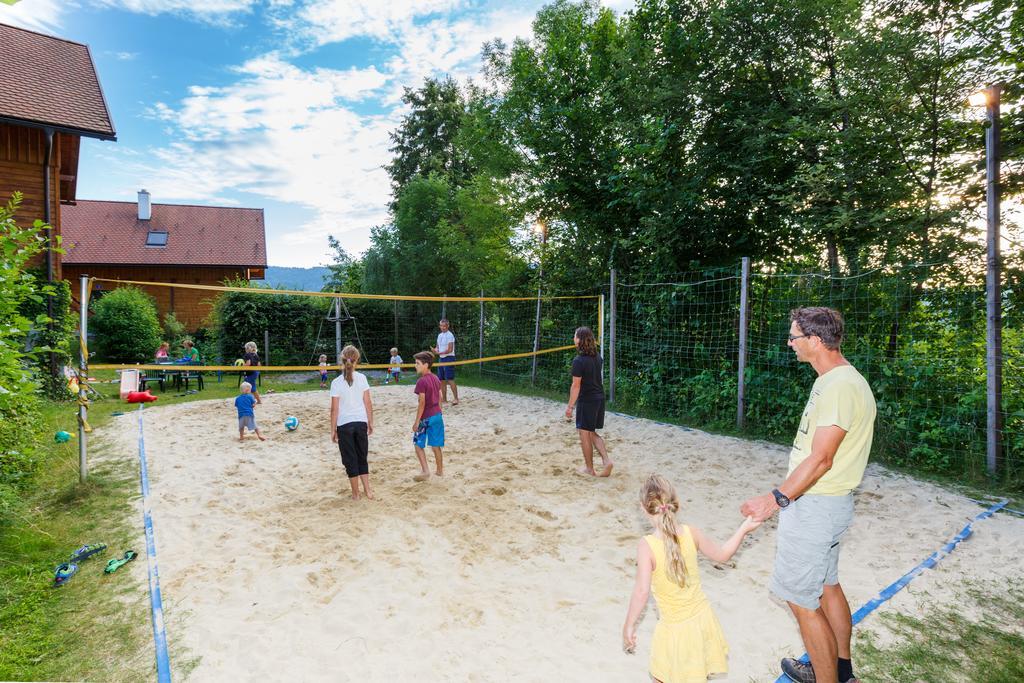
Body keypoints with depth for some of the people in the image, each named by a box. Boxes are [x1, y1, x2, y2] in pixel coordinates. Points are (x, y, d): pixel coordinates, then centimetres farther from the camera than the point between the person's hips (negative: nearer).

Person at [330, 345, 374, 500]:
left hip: (344, 424, -2)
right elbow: (368, 403, -1)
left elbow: (334, 409, -8)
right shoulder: (362, 378, -4)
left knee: (350, 460, 10)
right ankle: (367, 490, 17)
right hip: (361, 422, 2)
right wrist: (370, 423, 10)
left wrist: (333, 430, 1)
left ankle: (356, 493, 18)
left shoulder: (336, 383, -9)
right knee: (362, 457, 17)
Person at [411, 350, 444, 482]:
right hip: (437, 415, 7)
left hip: (426, 417, -7)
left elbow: (422, 403, -18)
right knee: (436, 445, 15)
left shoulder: (421, 381, -16)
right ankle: (440, 470, 22)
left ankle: (425, 471, 2)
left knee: (418, 443, 6)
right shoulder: (436, 379, 7)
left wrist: (417, 421, -13)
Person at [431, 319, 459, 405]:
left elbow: (450, 350, -16)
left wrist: (439, 353, -21)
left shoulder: (450, 335, -11)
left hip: (449, 358, -8)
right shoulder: (439, 335, 15)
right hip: (441, 359, 8)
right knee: (442, 380, 9)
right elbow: (437, 347, 19)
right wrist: (435, 350, -4)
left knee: (450, 379, -12)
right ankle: (444, 399, 17)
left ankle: (456, 398, -8)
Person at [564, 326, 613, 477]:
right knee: (592, 433, 18)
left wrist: (570, 406, -13)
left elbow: (576, 385, -17)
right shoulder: (597, 357, 5)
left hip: (587, 400, -8)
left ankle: (589, 469, 15)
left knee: (585, 434, 6)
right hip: (599, 397, 8)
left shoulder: (578, 360, -18)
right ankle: (606, 461, 6)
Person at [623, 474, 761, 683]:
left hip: (675, 627, -5)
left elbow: (642, 591, -26)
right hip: (702, 616, 6)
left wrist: (629, 626, -14)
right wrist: (744, 528, 12)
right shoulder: (691, 533, -12)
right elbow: (722, 555, 3)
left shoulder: (646, 545, -26)